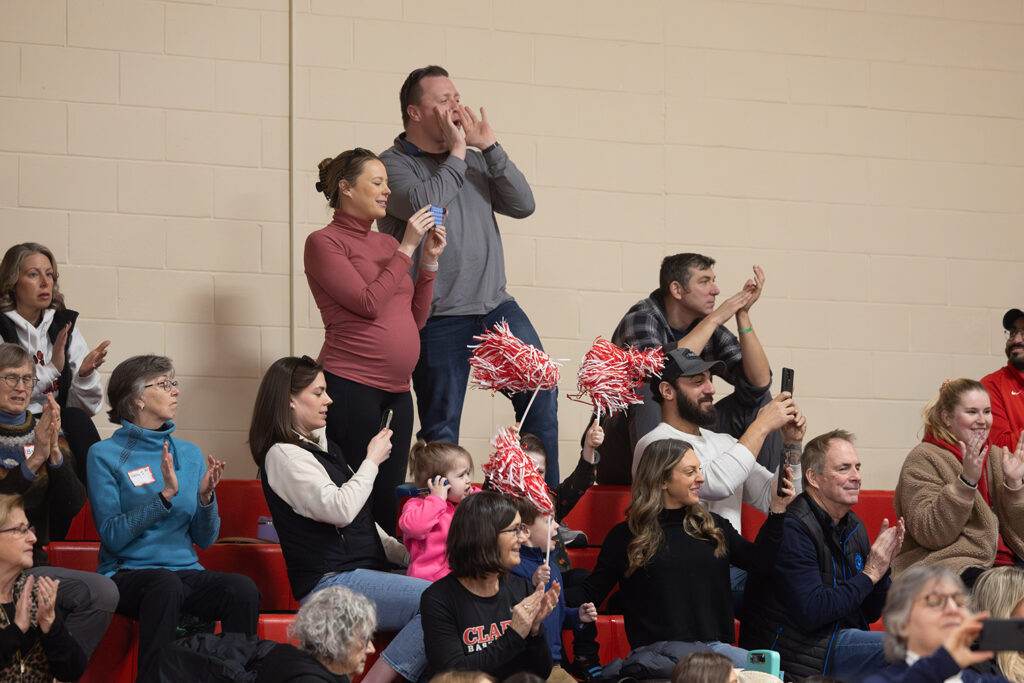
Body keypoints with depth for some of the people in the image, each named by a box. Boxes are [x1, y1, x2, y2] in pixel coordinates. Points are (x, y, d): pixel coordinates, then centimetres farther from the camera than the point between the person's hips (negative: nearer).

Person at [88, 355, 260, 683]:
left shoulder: (190, 454, 15)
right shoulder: (105, 455, 0)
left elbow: (204, 539, 13)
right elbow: (112, 537, -9)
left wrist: (205, 497, -7)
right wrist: (165, 495, -17)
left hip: (187, 571, 4)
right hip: (127, 574, -4)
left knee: (243, 588, -27)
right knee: (165, 584, -39)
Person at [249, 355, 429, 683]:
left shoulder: (324, 448, 22)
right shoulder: (283, 455, -7)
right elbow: (340, 510, -19)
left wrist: (406, 554, 14)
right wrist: (372, 461, -6)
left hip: (366, 571, 9)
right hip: (330, 581, -9)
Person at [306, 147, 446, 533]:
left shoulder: (386, 244, 17)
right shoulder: (324, 243, -3)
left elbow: (416, 319, 17)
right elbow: (369, 303, -14)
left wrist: (429, 260, 7)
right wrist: (406, 249, -9)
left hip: (396, 392, 7)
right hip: (349, 385, -7)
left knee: (389, 500, 4)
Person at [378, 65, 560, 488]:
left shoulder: (475, 160, 15)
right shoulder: (394, 163, -2)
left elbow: (523, 205, 3)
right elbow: (423, 203, -21)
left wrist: (489, 146, -3)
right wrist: (456, 154, -9)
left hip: (496, 305, 5)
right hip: (438, 317, -5)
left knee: (540, 390, -7)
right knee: (440, 428, 1)